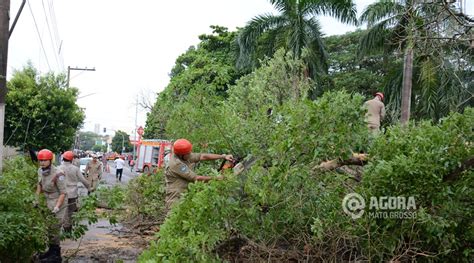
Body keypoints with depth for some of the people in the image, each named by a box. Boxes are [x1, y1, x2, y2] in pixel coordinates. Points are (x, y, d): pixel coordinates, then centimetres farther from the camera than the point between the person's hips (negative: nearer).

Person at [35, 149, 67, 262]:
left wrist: (57, 207, -24)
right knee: (48, 228, 16)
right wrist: (37, 199, 13)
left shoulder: (58, 174, -24)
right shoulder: (40, 171, -1)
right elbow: (39, 185, 17)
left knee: (53, 230, -3)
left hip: (58, 204, -8)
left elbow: (63, 193, -19)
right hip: (48, 203, 8)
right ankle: (51, 251, 32)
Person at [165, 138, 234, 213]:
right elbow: (196, 178, -20)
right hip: (176, 201, -8)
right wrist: (216, 178, -13)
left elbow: (203, 156, 2)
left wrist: (223, 156, -5)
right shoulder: (176, 164, -22)